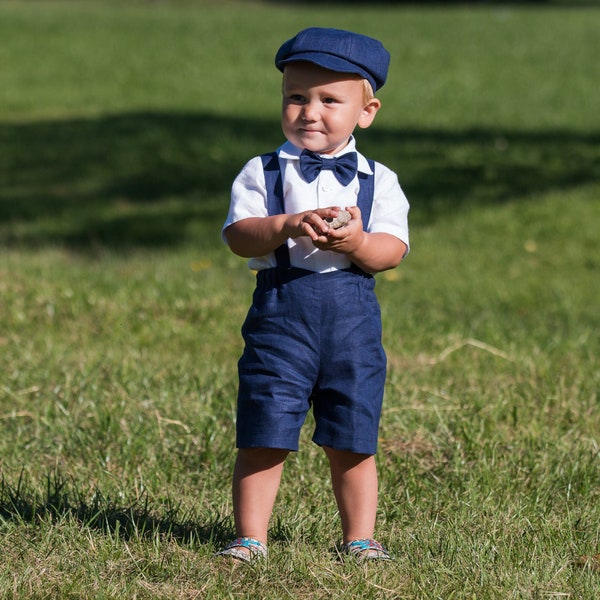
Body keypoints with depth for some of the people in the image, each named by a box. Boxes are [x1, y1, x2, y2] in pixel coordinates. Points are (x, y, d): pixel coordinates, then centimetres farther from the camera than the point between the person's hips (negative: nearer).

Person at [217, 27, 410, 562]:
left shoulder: (378, 180, 9)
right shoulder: (262, 173, 6)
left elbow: (393, 251, 0)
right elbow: (237, 235, -6)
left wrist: (357, 243, -21)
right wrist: (285, 226, -23)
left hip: (352, 315, 1)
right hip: (280, 308, -1)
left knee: (352, 438, 5)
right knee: (263, 435, -2)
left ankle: (359, 537, 18)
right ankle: (251, 536, 8)